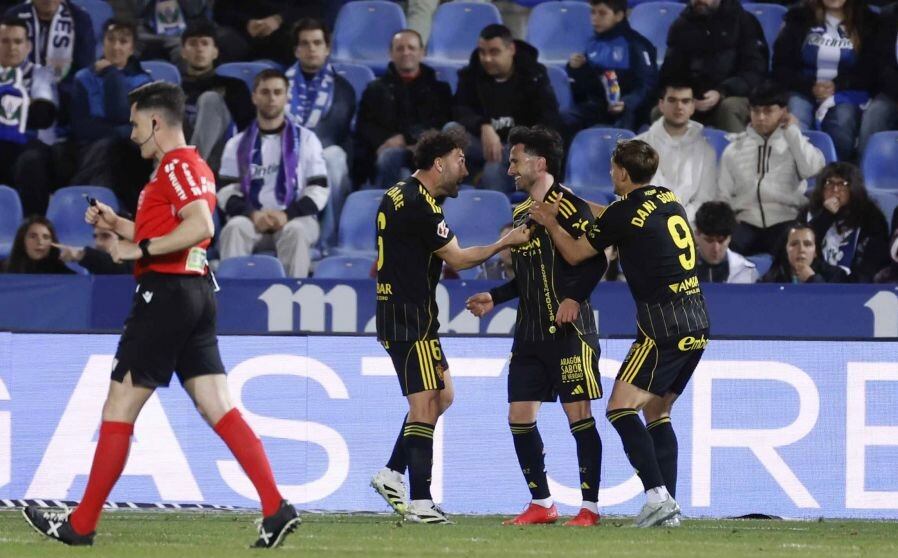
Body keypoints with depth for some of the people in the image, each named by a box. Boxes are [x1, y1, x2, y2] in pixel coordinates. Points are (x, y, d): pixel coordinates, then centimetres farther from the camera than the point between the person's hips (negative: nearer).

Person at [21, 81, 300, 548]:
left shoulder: (176, 166, -11)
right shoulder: (195, 168, 20)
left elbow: (200, 226, -26)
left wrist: (141, 248, -21)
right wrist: (117, 225, 20)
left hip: (165, 295, -10)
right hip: (197, 292, 10)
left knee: (118, 409, -2)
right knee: (219, 409, 2)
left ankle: (81, 525, 3)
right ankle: (276, 509, -9)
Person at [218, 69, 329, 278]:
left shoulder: (306, 139, 10)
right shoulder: (238, 144, 15)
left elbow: (319, 190, 3)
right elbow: (225, 191, 6)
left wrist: (287, 215, -14)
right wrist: (252, 214, -15)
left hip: (295, 218, -1)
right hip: (251, 218, 1)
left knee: (295, 232, -36)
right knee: (234, 228, -32)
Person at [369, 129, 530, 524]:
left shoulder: (397, 196, 13)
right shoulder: (420, 206, -18)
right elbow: (457, 258, -12)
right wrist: (503, 244, -4)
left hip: (395, 311, 10)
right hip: (412, 317, -10)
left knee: (442, 395, 15)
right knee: (426, 403, -9)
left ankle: (392, 473, 15)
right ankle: (419, 503, -10)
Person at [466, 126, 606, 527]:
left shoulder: (568, 207, -8)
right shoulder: (520, 214, 17)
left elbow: (595, 261, -16)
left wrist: (575, 297, -28)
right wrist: (494, 298, 15)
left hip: (568, 330, -8)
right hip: (529, 334, 8)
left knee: (579, 414, -7)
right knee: (519, 416, 4)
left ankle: (590, 505, -2)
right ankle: (541, 504, 12)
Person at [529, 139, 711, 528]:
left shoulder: (624, 213, -9)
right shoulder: (667, 199, 14)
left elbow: (575, 253, 4)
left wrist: (551, 223, 18)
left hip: (663, 324, -9)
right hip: (697, 321, 9)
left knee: (621, 407, -10)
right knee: (657, 410, 15)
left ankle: (657, 494, -24)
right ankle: (669, 508, 9)